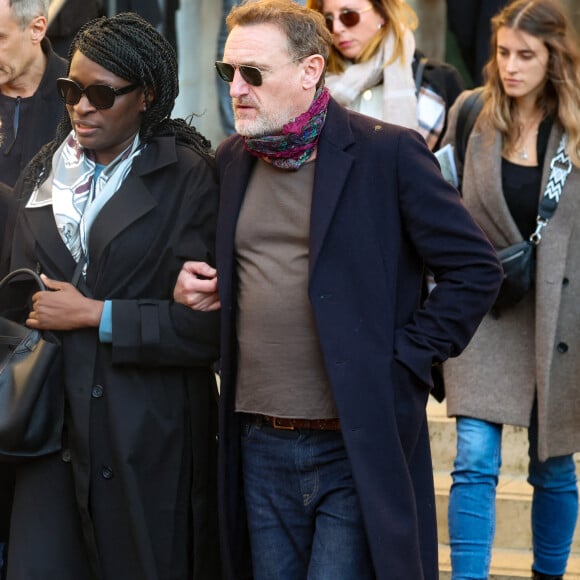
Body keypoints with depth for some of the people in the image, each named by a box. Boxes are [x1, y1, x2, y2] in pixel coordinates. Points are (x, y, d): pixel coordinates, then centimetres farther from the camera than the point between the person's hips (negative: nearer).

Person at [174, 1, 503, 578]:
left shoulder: (388, 152, -7)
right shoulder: (232, 159, 10)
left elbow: (475, 270, -7)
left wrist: (403, 362, -10)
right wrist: (197, 284, 5)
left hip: (357, 448, -6)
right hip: (260, 448, 6)